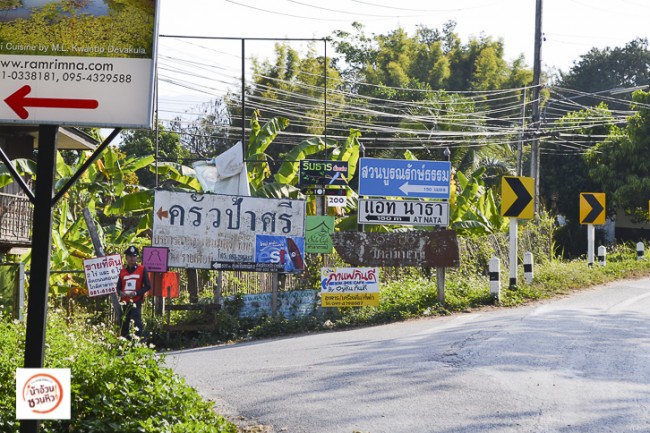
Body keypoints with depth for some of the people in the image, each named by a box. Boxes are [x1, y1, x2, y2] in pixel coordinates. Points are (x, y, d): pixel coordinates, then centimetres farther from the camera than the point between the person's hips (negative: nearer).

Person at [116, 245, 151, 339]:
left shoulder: (142, 270, 1)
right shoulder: (123, 271, 12)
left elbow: (147, 286, -3)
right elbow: (118, 287, 16)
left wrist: (136, 293, -17)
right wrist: (120, 293, -8)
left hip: (136, 301, -4)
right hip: (125, 301, 4)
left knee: (137, 321, -18)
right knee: (125, 323, 8)